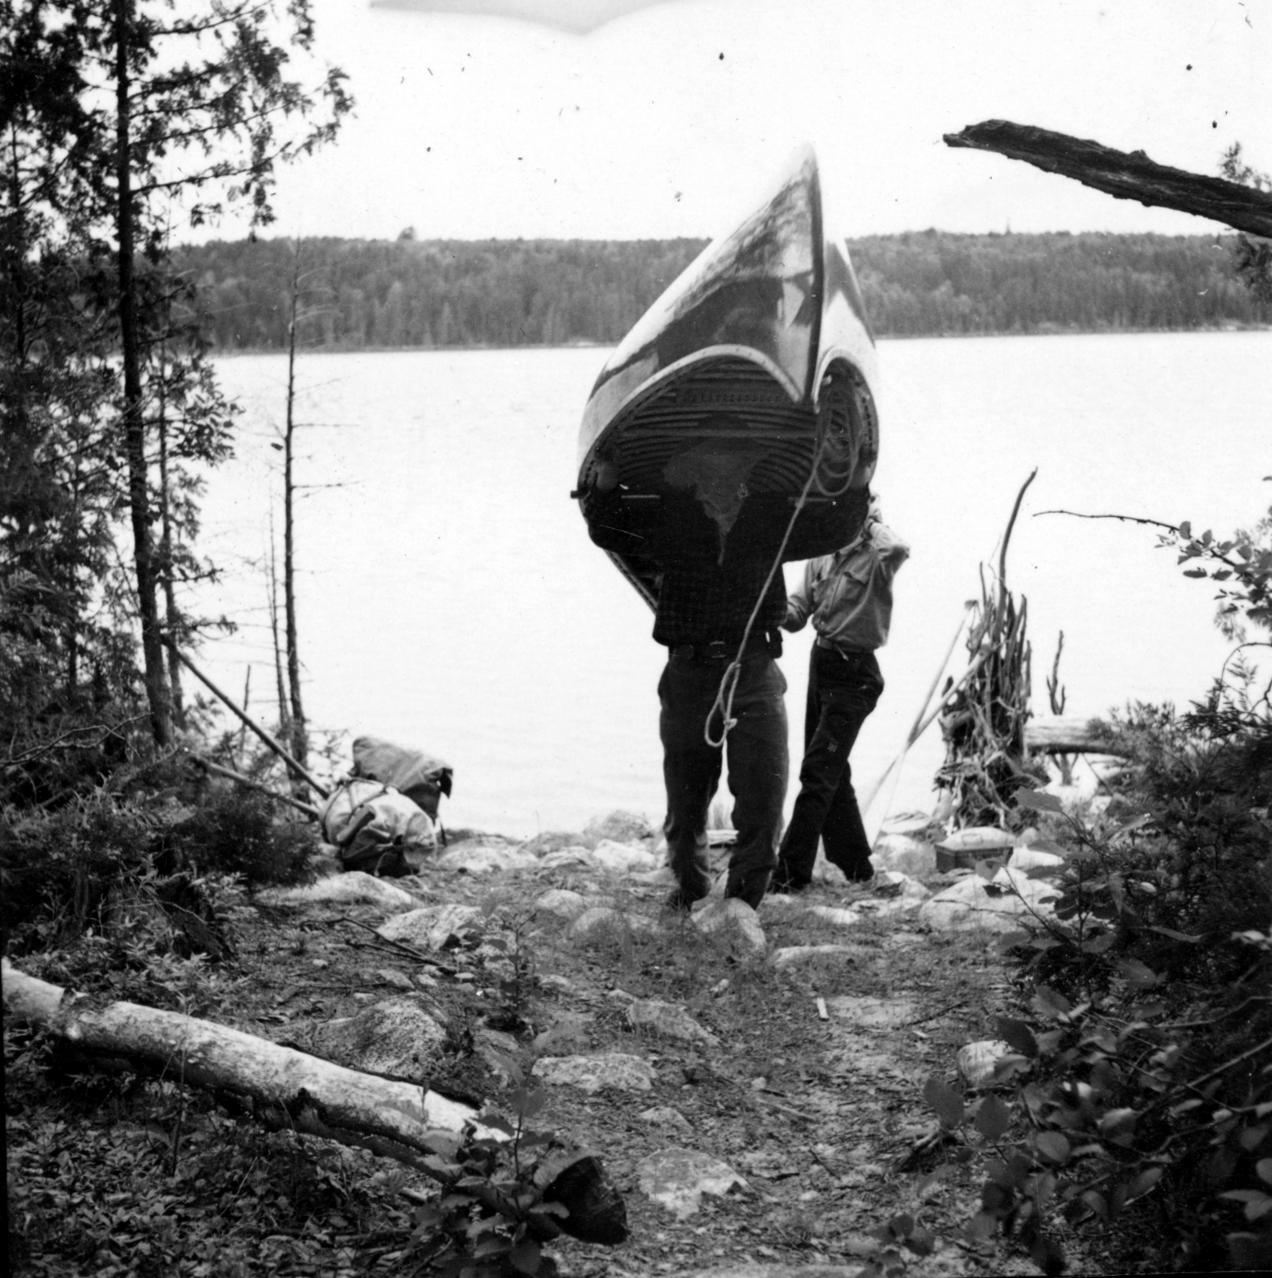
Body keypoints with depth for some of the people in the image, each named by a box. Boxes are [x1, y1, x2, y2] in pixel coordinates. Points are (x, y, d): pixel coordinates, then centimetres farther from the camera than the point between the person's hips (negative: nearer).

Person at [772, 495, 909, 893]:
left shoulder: (875, 558, -12)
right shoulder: (821, 558, 8)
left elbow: (898, 550, -37)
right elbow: (796, 614, 6)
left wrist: (872, 523, -20)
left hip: (854, 674, -8)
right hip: (822, 663, 8)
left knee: (817, 772, -9)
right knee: (831, 771, 16)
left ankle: (792, 871, -5)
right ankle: (855, 863, 30)